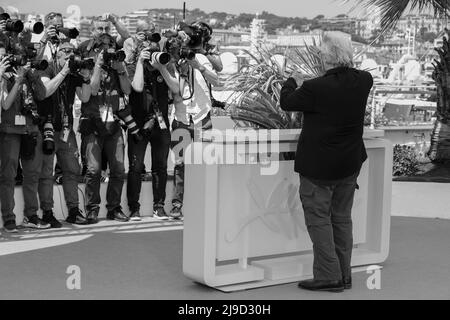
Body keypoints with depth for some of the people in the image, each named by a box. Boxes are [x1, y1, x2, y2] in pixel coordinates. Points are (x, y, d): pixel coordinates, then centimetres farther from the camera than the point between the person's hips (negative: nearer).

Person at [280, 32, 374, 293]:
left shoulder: (316, 88, -23)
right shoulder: (363, 81, -6)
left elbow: (286, 102, -7)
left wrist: (294, 82, 13)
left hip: (319, 166, -6)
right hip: (350, 163, 6)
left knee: (318, 219, 5)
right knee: (342, 219, 15)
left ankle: (328, 276, 6)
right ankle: (344, 276, 22)